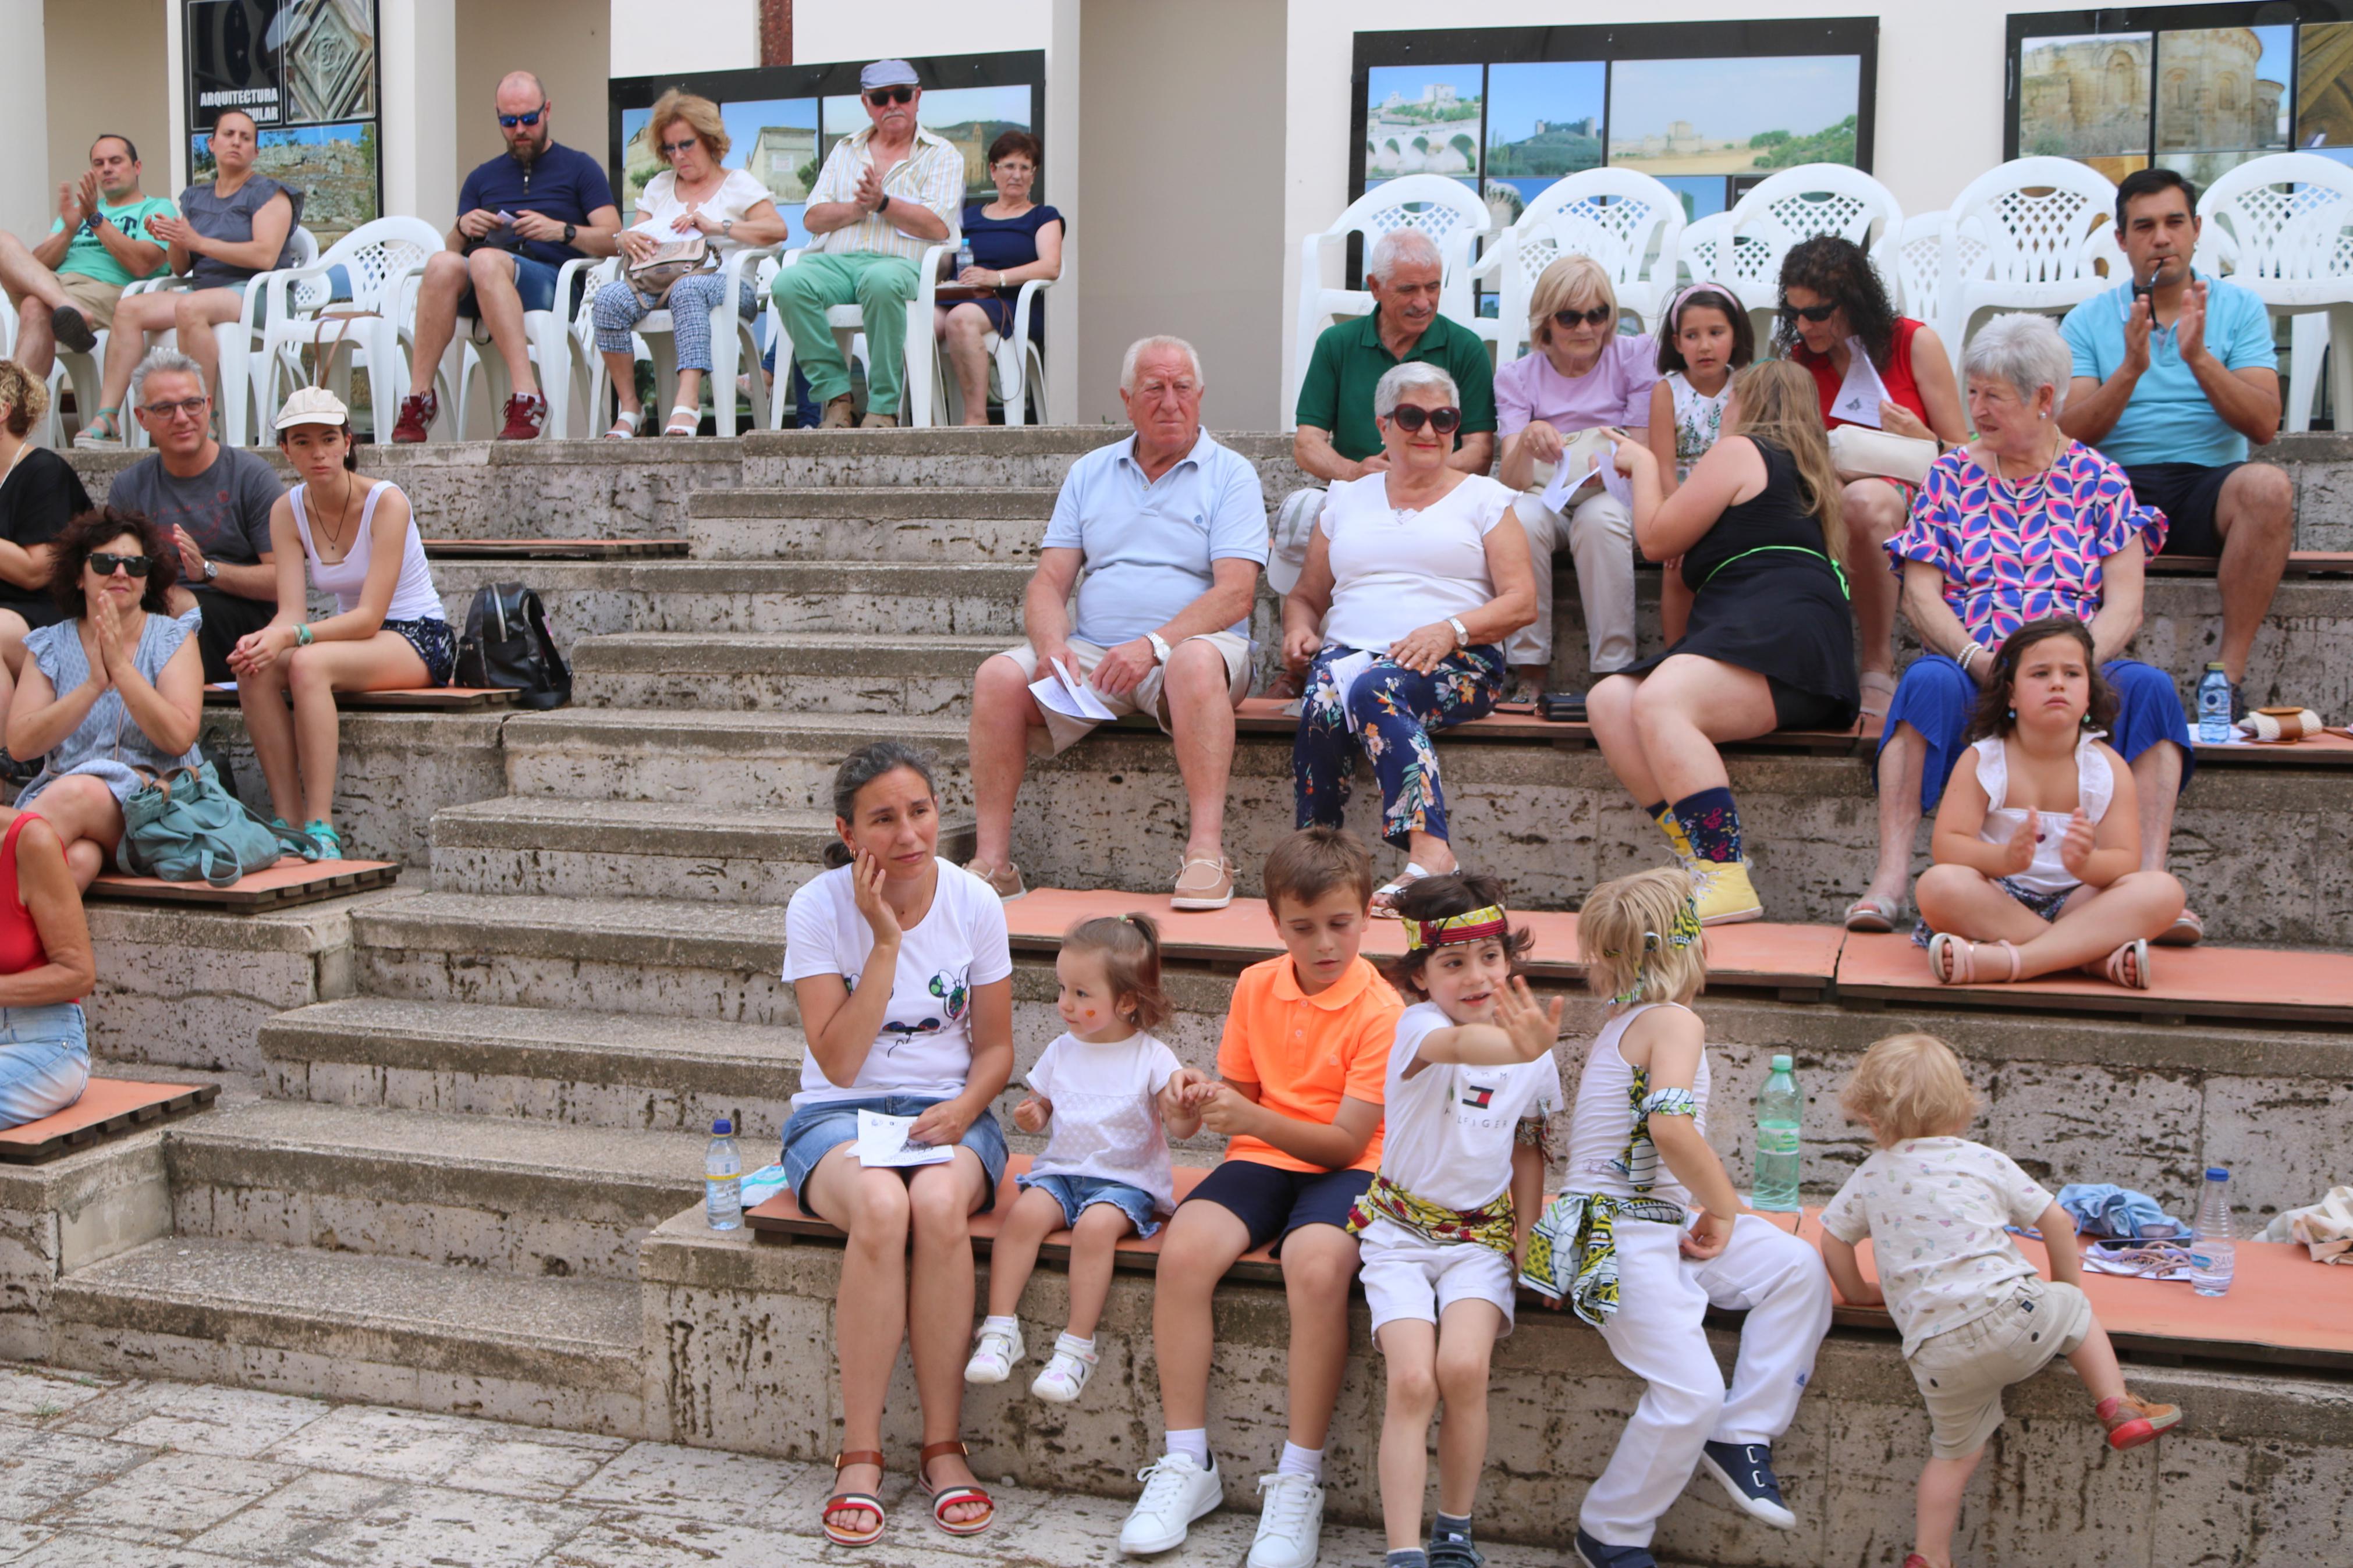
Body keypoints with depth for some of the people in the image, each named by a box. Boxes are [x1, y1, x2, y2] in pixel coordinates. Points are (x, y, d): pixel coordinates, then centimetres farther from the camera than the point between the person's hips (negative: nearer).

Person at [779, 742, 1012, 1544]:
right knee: (880, 1206, -35)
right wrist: (885, 941, -20)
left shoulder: (974, 903, -3)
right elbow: (839, 1063, -15)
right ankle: (860, 1457, -23)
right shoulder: (818, 908, -9)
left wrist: (962, 1108, -15)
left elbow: (996, 1047, 6)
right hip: (839, 1114, -1)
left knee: (939, 1203, -34)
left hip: (946, 1110, 1)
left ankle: (943, 1447, -20)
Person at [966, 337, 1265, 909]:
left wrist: (1152, 644, -22)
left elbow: (1235, 593, -8)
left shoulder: (1230, 474, 5)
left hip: (1187, 645, -3)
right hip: (1091, 652, 4)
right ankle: (992, 863, -20)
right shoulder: (1089, 473, 18)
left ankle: (1207, 852, -39)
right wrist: (1052, 646, -12)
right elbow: (1048, 582, 11)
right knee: (1000, 676, -22)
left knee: (1197, 662, -38)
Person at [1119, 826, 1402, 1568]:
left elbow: (1347, 1140, -14)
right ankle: (1188, 1463, -12)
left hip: (1344, 1169, -4)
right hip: (1262, 1157, 4)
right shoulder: (1256, 987, 6)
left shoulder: (1382, 1011, -10)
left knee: (1316, 1266, -36)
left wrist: (1252, 1118, -27)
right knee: (1183, 1250, -26)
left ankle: (1299, 1481, -21)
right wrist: (1205, 1096, -9)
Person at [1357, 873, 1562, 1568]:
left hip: (1482, 1232, 2)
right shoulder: (1418, 1025, -16)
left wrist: (1527, 1232, 1)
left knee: (1464, 1367, -22)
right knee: (1413, 1379, -21)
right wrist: (1514, 1047, -63)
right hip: (1402, 1227, -2)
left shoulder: (1535, 1054, -1)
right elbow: (1460, 1045, -42)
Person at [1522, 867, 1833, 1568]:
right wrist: (1725, 1209, -15)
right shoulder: (1674, 1021, -13)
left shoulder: (1621, 1023, 16)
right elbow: (1671, 1128, -27)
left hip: (1660, 1222, 10)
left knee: (1799, 1269, -2)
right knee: (1691, 1392, -16)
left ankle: (1740, 1436, 3)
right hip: (1620, 1239, -10)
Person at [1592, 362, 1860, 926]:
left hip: (1782, 633, -10)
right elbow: (1687, 549, 38)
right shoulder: (1798, 470, 35)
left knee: (1657, 702, -32)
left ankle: (1726, 878, -39)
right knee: (1608, 701, -6)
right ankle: (1700, 856, -20)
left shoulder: (1739, 450, 8)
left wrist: (1643, 465, 24)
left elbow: (1657, 541, 8)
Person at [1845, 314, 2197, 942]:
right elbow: (1920, 596, 4)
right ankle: (1890, 878, -41)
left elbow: (2124, 605, 2)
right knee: (1928, 681, -34)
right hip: (1968, 672, -1)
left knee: (2150, 687, -29)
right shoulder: (1951, 476, 13)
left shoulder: (2099, 480, 12)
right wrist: (1978, 660, -15)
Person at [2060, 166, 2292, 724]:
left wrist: (2199, 358, -15)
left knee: (2268, 486, -33)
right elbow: (2071, 436, -1)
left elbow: (2264, 426, -2)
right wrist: (2131, 370, -15)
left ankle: (2230, 670, -25)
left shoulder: (2239, 308, 11)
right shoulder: (2087, 321, 11)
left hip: (2210, 482, 0)